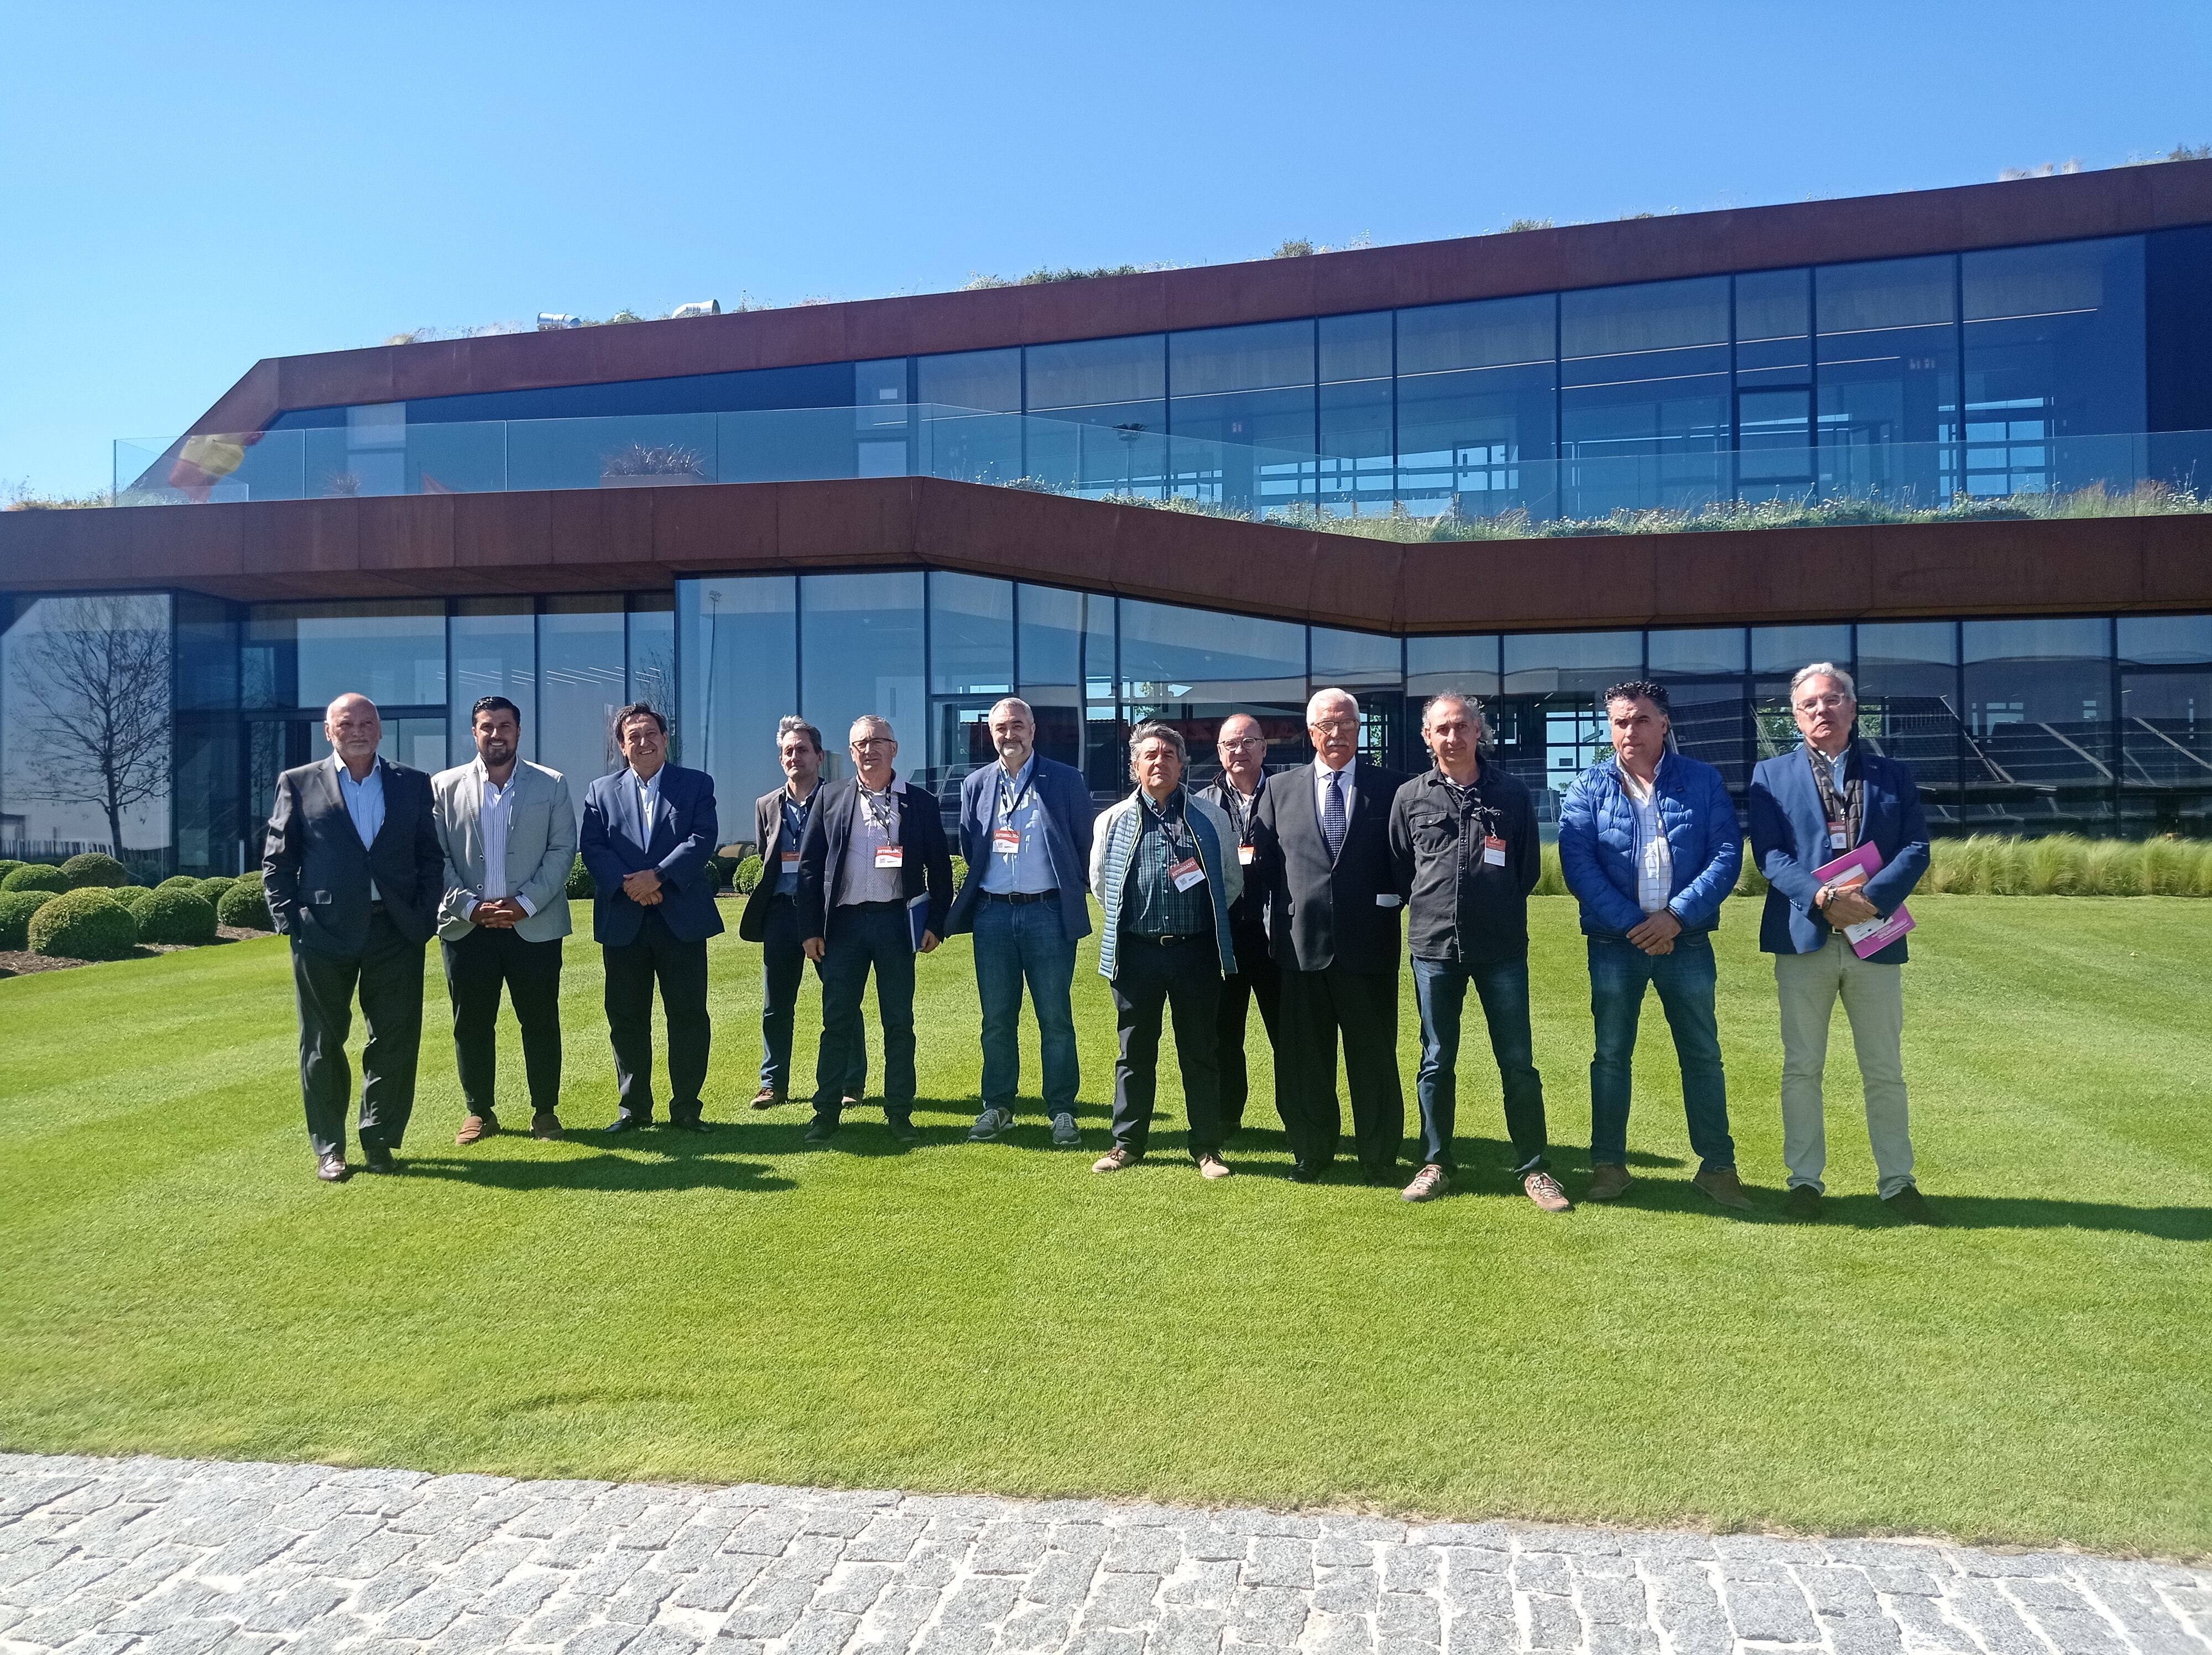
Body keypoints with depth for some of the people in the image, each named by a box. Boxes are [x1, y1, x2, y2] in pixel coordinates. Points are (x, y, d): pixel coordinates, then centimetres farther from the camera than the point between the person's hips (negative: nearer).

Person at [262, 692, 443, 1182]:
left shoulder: (412, 785, 8)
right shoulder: (299, 784, 4)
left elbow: (431, 859, 8)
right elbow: (276, 862, 4)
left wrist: (423, 920, -1)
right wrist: (291, 923, -4)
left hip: (397, 933, 1)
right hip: (323, 934, -1)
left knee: (396, 1040, 4)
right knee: (323, 1044, 7)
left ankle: (379, 1140, 19)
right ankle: (328, 1149, 17)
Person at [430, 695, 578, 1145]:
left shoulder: (552, 785, 3)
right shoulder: (444, 786, 5)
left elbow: (562, 850, -2)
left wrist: (525, 903, -11)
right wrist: (470, 906, -11)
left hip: (534, 925, -1)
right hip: (467, 924, 1)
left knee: (541, 1021, 5)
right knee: (471, 1023, 7)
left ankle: (545, 1111, 17)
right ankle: (480, 1112, 20)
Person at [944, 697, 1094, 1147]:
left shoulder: (1066, 780, 0)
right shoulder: (976, 784, 9)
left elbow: (1085, 845, 4)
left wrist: (1071, 893, 5)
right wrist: (984, 886, 11)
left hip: (1048, 912, -3)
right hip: (992, 912, 3)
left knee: (1056, 1018, 2)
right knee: (996, 1019, 9)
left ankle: (1062, 1111, 11)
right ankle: (997, 1107, 19)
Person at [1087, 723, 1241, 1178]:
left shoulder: (1210, 817, 4)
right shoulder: (1114, 820, 4)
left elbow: (1232, 880, 13)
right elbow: (1100, 882, 16)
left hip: (1196, 951, 0)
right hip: (1136, 952, 1)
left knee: (1200, 1054, 6)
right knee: (1135, 1052, 9)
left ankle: (1207, 1148, 13)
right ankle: (1128, 1143, 19)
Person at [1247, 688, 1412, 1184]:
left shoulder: (1390, 788, 3)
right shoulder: (1279, 791, 8)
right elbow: (1263, 863, 8)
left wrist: (1393, 903, -6)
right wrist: (1277, 922, 2)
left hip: (1369, 944, -1)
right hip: (1303, 944, 2)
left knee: (1374, 1056, 5)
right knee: (1305, 1058, 9)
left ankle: (1379, 1158, 17)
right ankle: (1311, 1153, 22)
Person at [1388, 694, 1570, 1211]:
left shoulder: (1512, 794, 3)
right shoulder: (1411, 797, 4)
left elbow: (1529, 867, 11)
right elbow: (1398, 868, 14)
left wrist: (1500, 911, 11)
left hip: (1502, 948, -1)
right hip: (1433, 948, 1)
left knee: (1518, 1061, 2)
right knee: (1437, 1062, 9)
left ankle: (1533, 1168, 13)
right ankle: (1436, 1164, 20)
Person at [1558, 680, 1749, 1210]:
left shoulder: (1703, 781, 2)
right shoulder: (1589, 788, 0)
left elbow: (1727, 853, -5)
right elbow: (1577, 863, -8)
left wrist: (1676, 915, -16)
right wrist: (1633, 923, -15)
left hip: (1686, 939, 0)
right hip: (1615, 942, 0)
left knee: (1703, 1055, 7)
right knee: (1611, 1055, 7)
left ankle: (1717, 1166, 19)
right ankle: (1609, 1164, 18)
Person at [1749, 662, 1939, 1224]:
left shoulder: (1893, 774, 11)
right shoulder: (1772, 774, 7)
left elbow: (1916, 848, 0)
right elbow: (1769, 854, -3)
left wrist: (1871, 898, -16)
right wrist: (1822, 897, -19)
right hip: (1803, 938, -1)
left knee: (1885, 1071, 8)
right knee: (1802, 1068, 4)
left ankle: (1897, 1183, 17)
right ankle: (1805, 1180, 13)